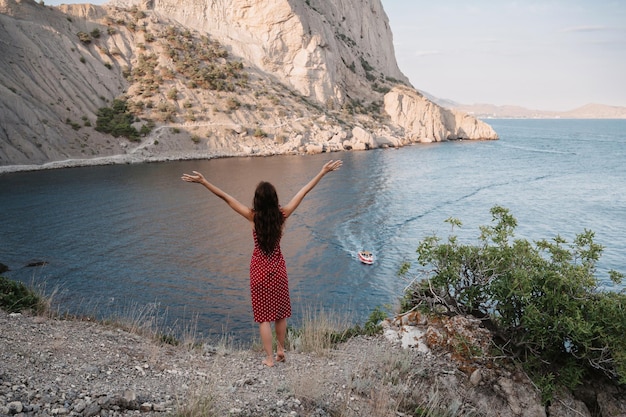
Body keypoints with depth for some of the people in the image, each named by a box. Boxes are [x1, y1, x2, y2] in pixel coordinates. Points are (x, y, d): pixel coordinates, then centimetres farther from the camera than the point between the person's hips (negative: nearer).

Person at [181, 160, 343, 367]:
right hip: (278, 268, 2)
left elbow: (226, 197, -17)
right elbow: (304, 191, -9)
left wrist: (203, 181, -14)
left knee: (264, 316, 8)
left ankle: (269, 358, 16)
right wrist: (323, 171, -3)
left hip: (259, 269, -2)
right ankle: (281, 350, 33)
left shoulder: (253, 216, -18)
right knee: (280, 312, 19)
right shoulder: (282, 214, -14)